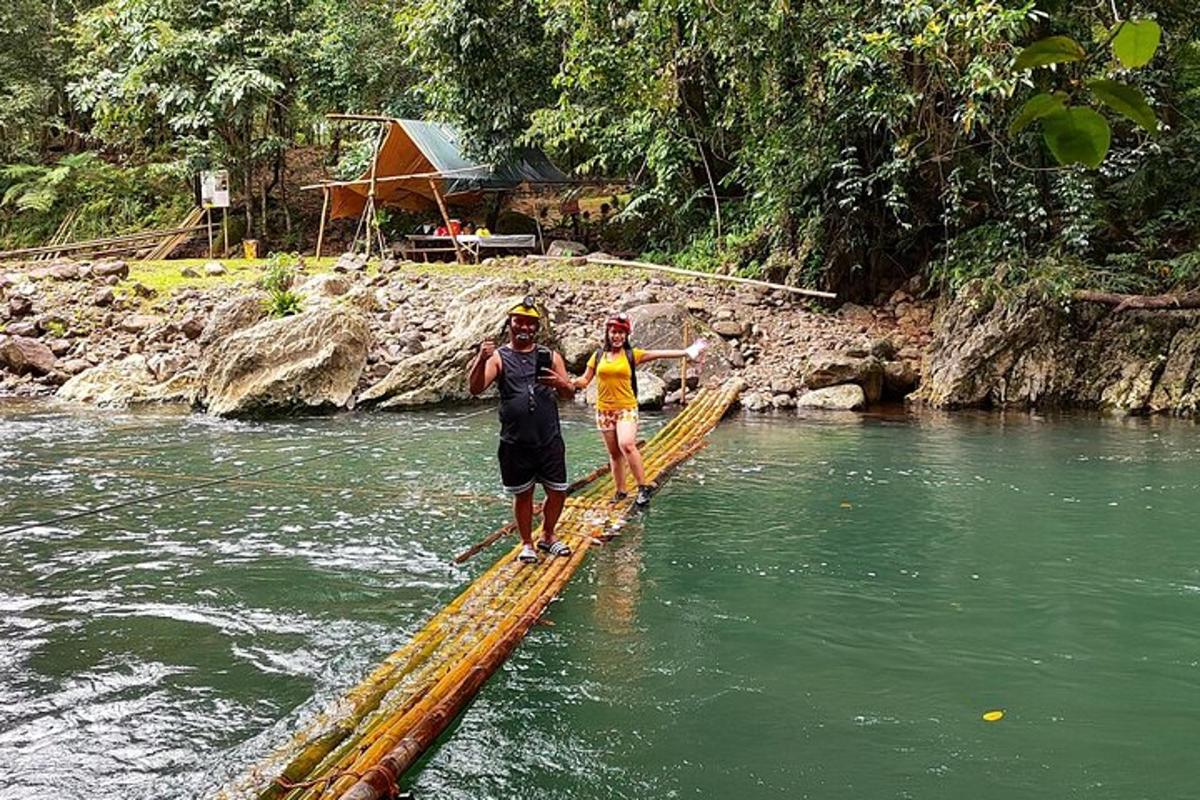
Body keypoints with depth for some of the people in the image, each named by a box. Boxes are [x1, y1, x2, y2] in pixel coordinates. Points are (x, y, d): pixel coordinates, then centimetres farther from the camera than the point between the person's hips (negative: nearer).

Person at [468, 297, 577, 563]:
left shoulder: (550, 356, 8)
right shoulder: (499, 357, 0)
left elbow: (570, 394, 8)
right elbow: (475, 388, -13)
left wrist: (560, 383, -15)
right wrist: (481, 359, -31)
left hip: (550, 440, 2)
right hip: (515, 442, -2)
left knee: (557, 492, 8)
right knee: (523, 494, 8)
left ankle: (547, 536, 30)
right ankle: (527, 543, 26)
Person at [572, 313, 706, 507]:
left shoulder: (632, 354, 1)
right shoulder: (598, 356, 6)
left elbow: (659, 354, -4)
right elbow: (584, 380, 10)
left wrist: (686, 352, -10)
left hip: (626, 409, -3)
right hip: (604, 410, 3)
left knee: (627, 445, -24)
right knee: (614, 453, 7)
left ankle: (643, 486, -16)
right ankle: (620, 491, 18)